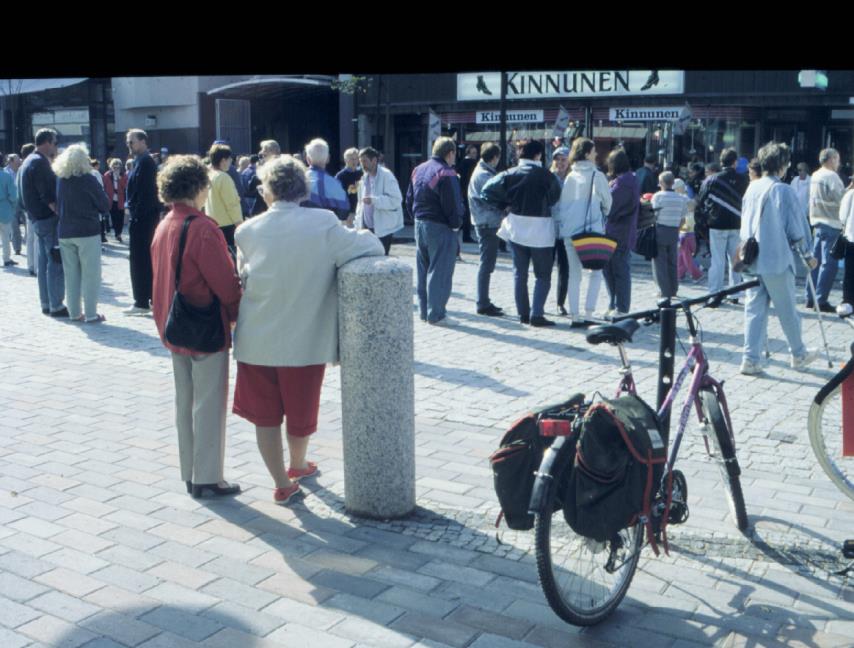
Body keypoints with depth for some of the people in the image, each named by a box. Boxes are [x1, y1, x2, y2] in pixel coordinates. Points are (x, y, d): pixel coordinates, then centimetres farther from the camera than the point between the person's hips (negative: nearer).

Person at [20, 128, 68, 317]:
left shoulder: (29, 161, 16)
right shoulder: (40, 162, -15)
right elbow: (48, 196, -21)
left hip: (37, 218, 10)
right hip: (49, 218, -10)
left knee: (44, 262, 13)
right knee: (56, 263, -7)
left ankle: (46, 304, 18)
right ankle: (56, 306, -5)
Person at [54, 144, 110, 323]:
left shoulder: (59, 180, 4)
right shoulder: (88, 179, -10)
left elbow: (57, 205, 14)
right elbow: (105, 205, -5)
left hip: (65, 233, 5)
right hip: (88, 232, -5)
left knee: (71, 274, 11)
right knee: (90, 274, 1)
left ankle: (74, 313, 15)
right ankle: (91, 314, 0)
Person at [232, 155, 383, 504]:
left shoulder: (247, 230, -4)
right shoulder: (324, 224, -13)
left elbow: (243, 280, 7)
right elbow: (371, 247, -9)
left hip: (257, 340, 1)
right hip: (305, 340, -1)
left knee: (265, 414, 14)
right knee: (300, 411, 20)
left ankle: (282, 484, 20)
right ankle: (298, 465, 42)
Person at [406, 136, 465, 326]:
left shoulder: (418, 170, 10)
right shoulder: (447, 174, -17)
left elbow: (409, 199, 14)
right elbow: (453, 205, -19)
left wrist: (417, 218, 17)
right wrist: (456, 224, -3)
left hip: (419, 225, 8)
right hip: (440, 228, -8)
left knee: (423, 270, 15)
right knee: (440, 272, -3)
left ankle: (424, 310, 22)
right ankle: (436, 315, 0)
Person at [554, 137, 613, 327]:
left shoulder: (570, 177, 9)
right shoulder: (597, 176, -3)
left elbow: (562, 203, 10)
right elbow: (607, 202, 5)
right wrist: (603, 215, 25)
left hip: (569, 230, 4)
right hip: (591, 230, -4)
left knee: (574, 274, 9)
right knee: (596, 272, 7)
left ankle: (575, 316, 6)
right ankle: (588, 314, -3)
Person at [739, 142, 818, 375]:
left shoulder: (752, 188, 5)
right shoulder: (784, 191, -13)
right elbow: (796, 228, -8)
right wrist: (808, 254, 5)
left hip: (752, 260, 5)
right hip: (777, 260, -5)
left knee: (754, 309, 8)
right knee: (787, 310, 10)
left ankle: (751, 359, 4)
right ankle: (798, 355, 26)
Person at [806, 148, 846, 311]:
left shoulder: (815, 176, 11)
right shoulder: (831, 176, -14)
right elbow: (841, 199, -15)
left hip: (818, 222, 9)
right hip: (831, 224, -9)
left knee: (816, 261, 12)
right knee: (829, 264, -6)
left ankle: (810, 298, 15)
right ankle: (821, 301, -6)